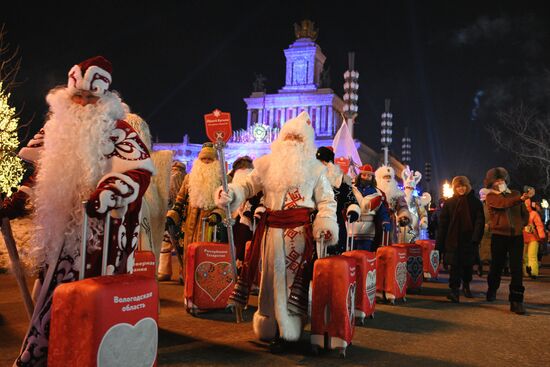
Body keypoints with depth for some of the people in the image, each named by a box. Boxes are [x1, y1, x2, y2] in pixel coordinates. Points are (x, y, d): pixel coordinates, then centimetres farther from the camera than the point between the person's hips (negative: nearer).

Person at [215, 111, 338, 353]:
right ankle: (269, 326, 21)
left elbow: (326, 200, 5)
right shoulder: (267, 164, 10)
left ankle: (287, 332, 6)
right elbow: (248, 186, 11)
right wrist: (231, 194, -10)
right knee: (271, 275, 8)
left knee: (293, 276, -2)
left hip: (300, 230, -2)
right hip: (271, 228, 3)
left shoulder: (314, 168, 6)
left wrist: (327, 224, -11)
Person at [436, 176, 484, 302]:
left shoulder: (475, 202, 4)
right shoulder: (449, 203, 5)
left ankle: (466, 285, 35)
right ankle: (454, 290, -10)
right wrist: (440, 243, -3)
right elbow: (443, 223, 2)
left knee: (468, 264, 13)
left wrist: (476, 237, -15)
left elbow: (480, 221, -2)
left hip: (469, 240, 1)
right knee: (455, 265, -8)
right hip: (453, 240, -1)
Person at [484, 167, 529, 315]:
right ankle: (492, 291, 32)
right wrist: (520, 199, -37)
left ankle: (516, 301, -6)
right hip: (499, 235, -2)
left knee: (517, 268, -6)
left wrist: (521, 225, 6)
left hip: (516, 235, 2)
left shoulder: (515, 194, 14)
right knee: (497, 265, 9)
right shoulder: (490, 197, 1)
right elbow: (504, 203, -21)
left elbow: (525, 213, 22)